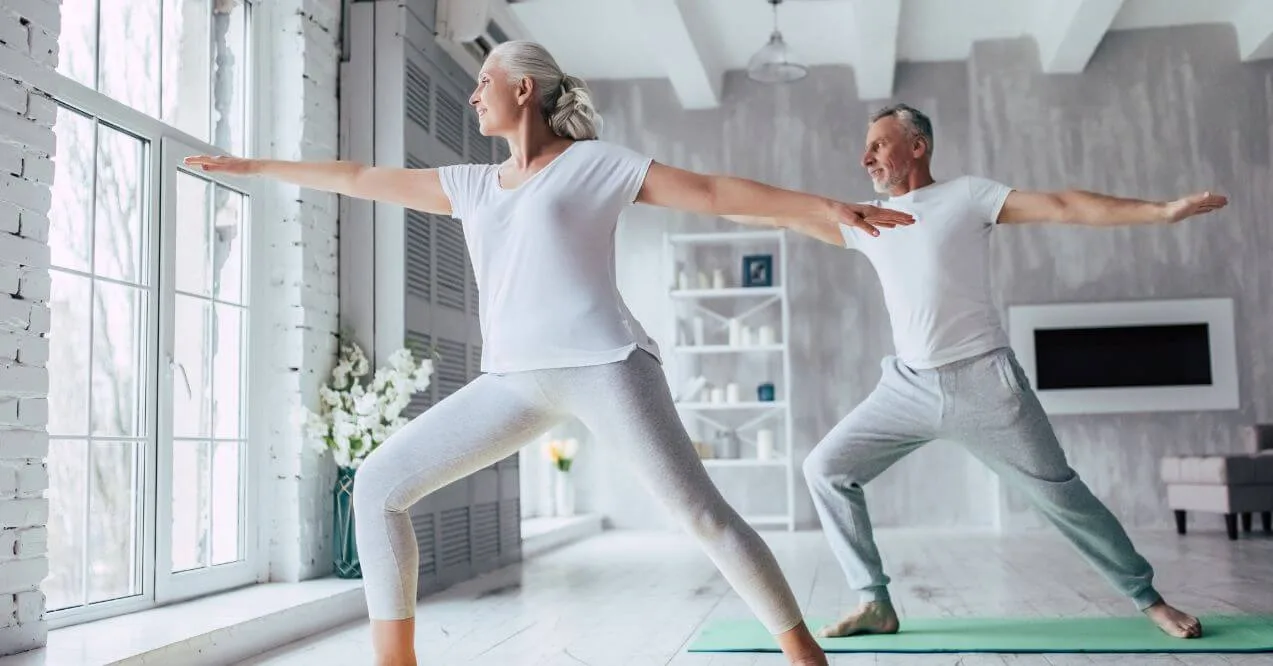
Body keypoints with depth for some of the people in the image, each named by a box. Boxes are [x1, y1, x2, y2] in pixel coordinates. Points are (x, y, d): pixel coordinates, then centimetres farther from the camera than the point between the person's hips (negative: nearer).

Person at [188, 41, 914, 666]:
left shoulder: (594, 162, 7)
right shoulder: (473, 185, 22)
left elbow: (711, 191, 2)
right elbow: (363, 180, 28)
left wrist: (823, 207, -5)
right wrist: (254, 166, 32)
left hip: (602, 363, -5)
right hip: (513, 381, 5)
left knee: (702, 512, -11)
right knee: (378, 485, -2)